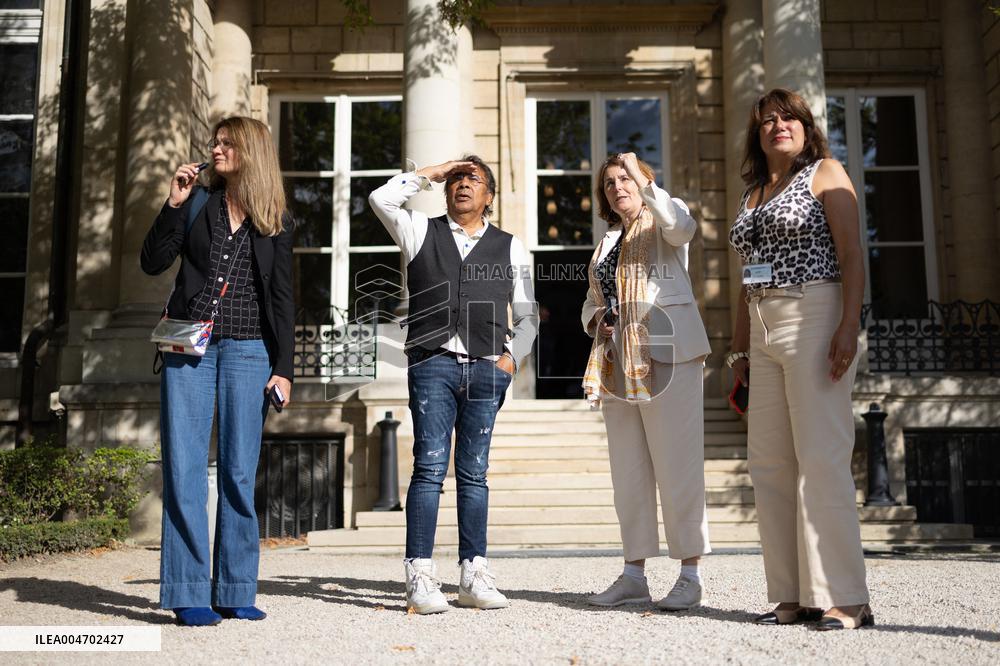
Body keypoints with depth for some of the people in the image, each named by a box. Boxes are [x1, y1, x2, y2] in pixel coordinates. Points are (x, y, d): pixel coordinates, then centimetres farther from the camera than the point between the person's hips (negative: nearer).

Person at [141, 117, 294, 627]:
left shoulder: (275, 224, 9)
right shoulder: (198, 203, 11)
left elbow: (282, 300, 8)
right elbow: (153, 263, 3)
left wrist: (283, 367, 1)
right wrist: (174, 204, -6)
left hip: (247, 351, 0)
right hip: (188, 348, 1)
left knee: (239, 473, 0)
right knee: (184, 468, -4)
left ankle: (235, 592, 8)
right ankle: (189, 594, 2)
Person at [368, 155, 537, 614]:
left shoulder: (510, 247, 17)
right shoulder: (421, 232, 15)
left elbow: (527, 315, 16)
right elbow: (382, 199, 0)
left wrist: (511, 356, 1)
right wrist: (432, 173, 7)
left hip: (486, 369, 2)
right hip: (433, 364, -1)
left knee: (474, 472, 4)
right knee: (430, 467, -7)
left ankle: (474, 575, 9)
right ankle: (420, 576, -4)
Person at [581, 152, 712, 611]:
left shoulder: (662, 225, 6)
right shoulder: (607, 242, 25)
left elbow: (683, 226, -19)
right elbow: (592, 301, 28)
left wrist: (644, 181, -16)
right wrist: (595, 321, 7)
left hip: (666, 354, -7)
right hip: (617, 361, 7)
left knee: (676, 464, -7)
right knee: (628, 470, 8)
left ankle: (690, 575, 1)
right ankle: (634, 574, 15)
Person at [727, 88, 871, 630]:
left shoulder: (825, 173, 4)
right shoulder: (753, 194, 22)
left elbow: (851, 254, -6)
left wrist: (848, 327, -19)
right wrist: (740, 348, 16)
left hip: (815, 319, -7)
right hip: (765, 332, 7)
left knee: (821, 458, -12)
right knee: (769, 463, 2)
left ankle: (843, 598, -6)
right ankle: (794, 594, 8)